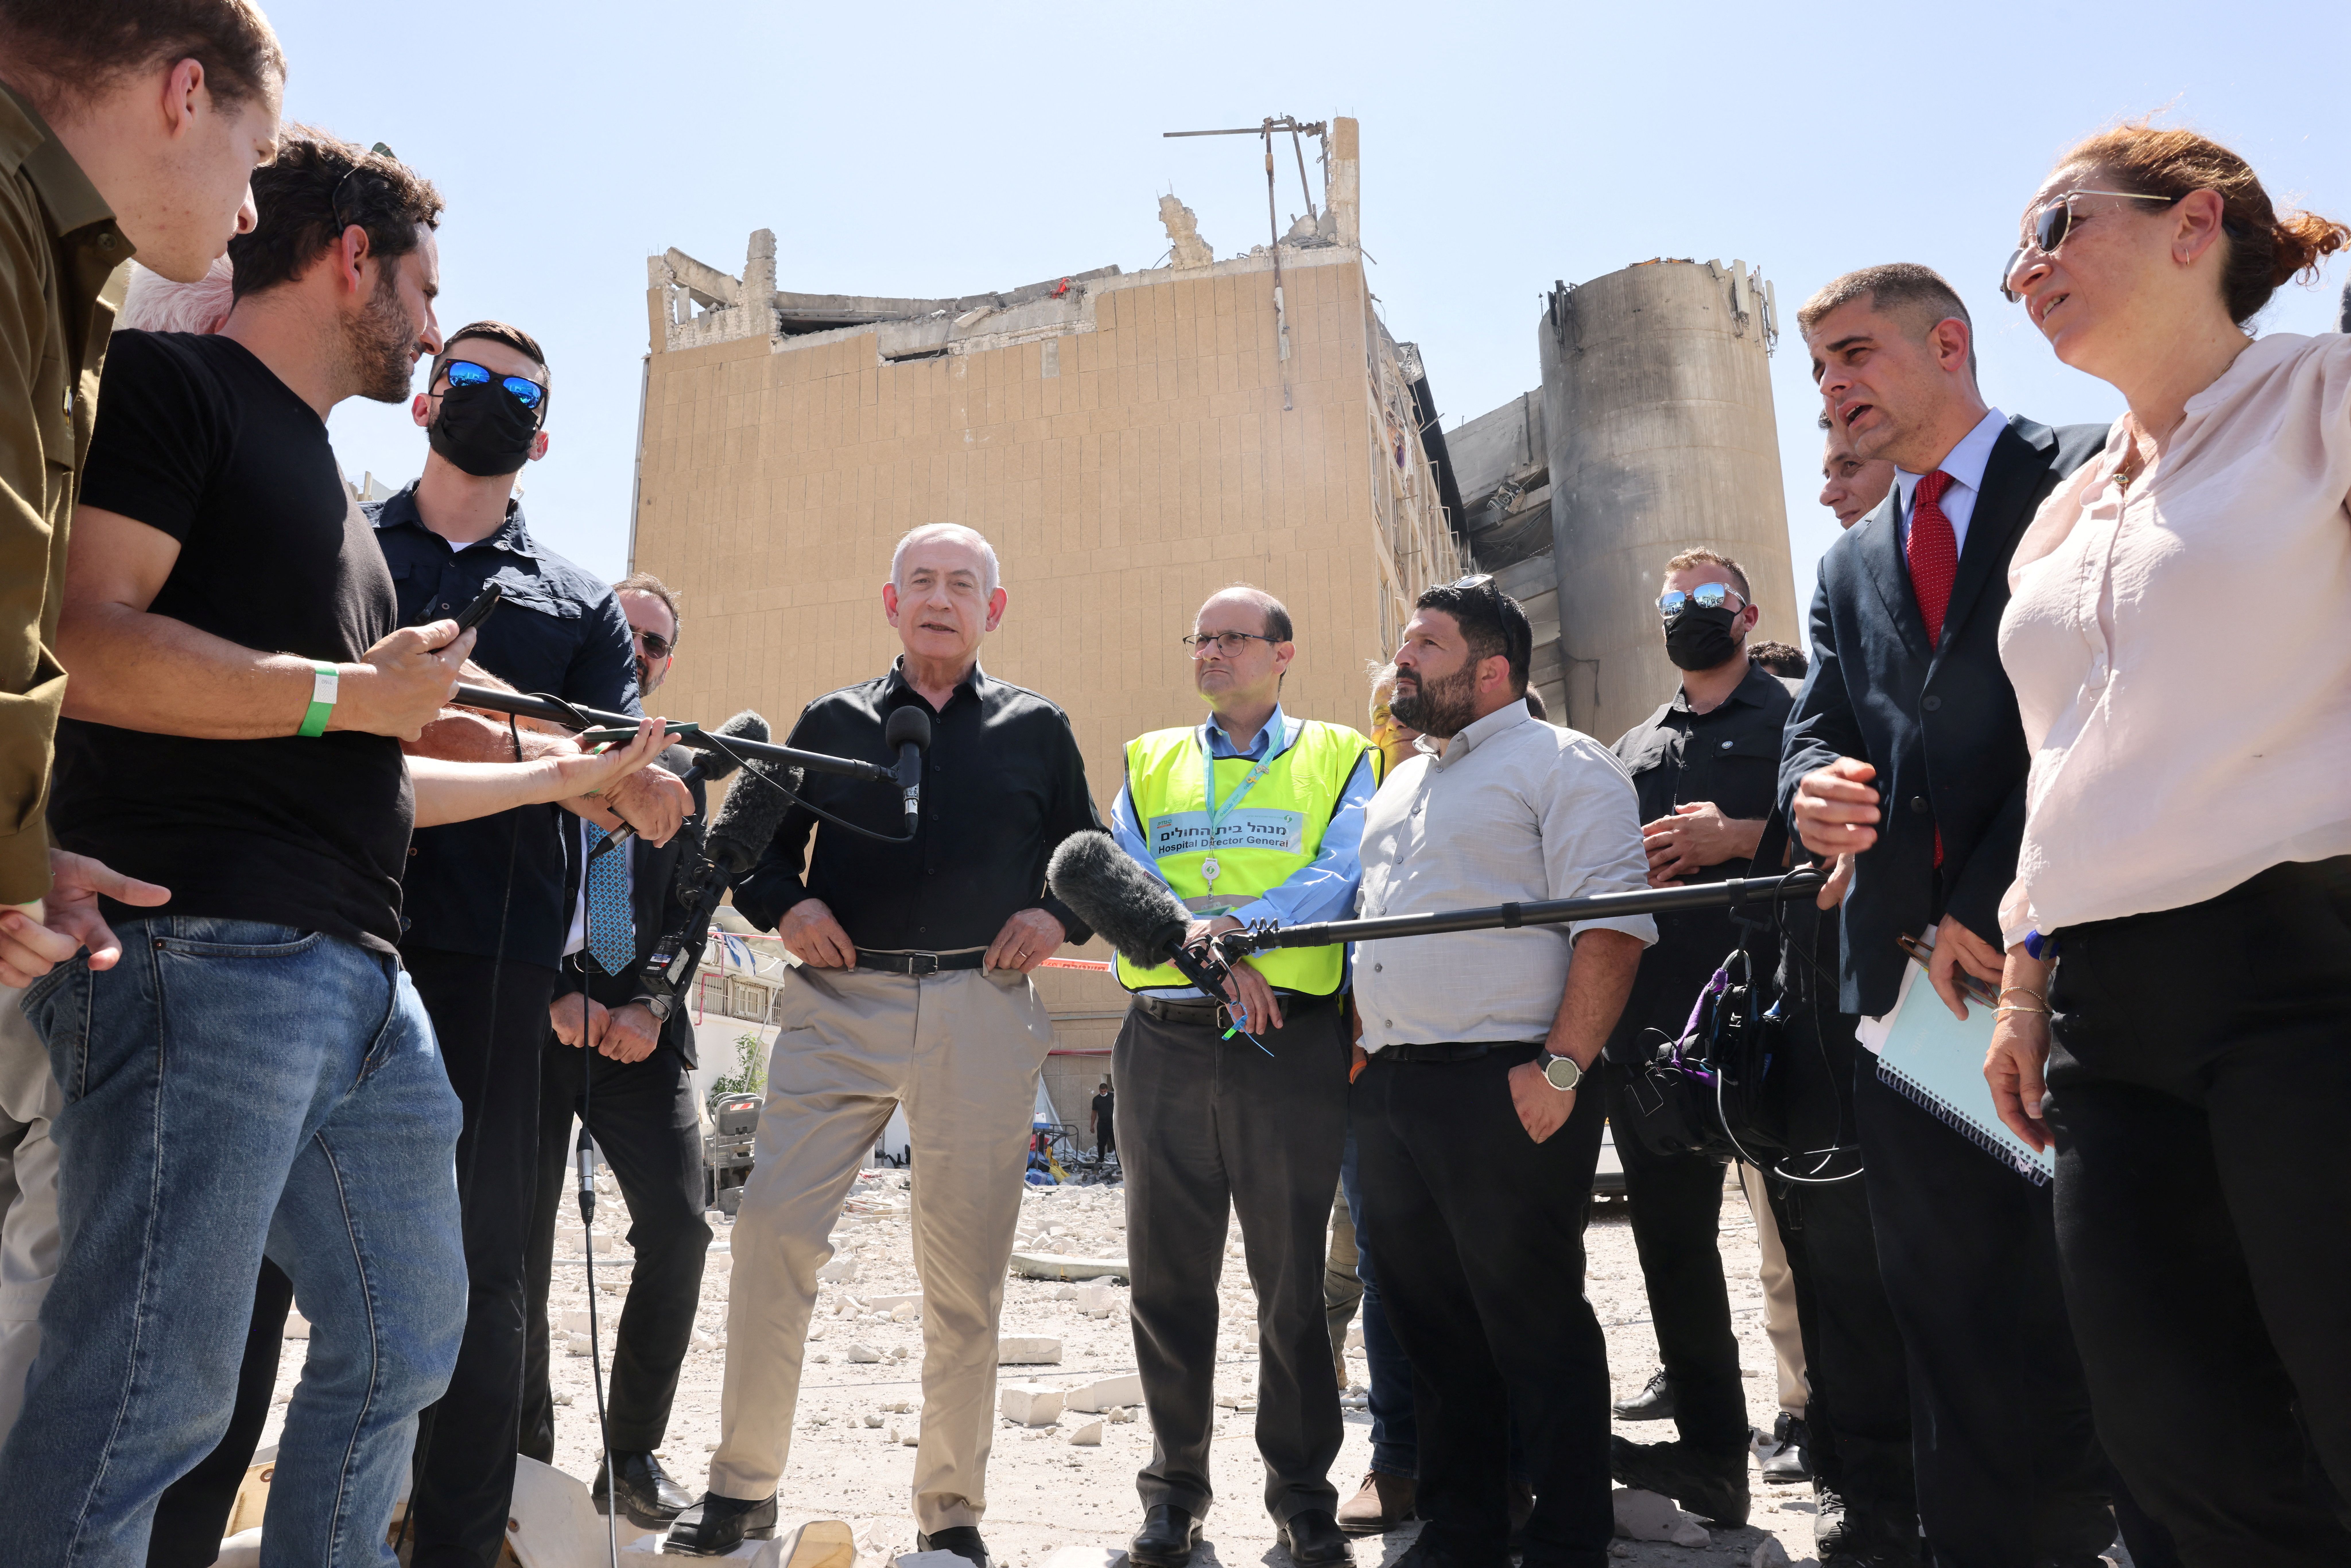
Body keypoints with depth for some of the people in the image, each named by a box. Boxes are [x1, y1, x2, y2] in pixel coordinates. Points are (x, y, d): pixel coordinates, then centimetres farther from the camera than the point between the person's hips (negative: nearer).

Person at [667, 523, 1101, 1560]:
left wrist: (1058, 915, -3)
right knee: (771, 1232, -8)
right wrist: (783, 904, -1)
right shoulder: (832, 723, 14)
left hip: (982, 1015, 0)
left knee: (965, 1273, 4)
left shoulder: (1037, 729, 13)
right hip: (841, 1005, 1)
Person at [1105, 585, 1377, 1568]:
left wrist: (1235, 925, -21)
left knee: (1294, 1276, 4)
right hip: (1165, 1042, 3)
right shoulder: (1149, 762, 16)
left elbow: (1344, 877, -6)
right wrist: (1220, 957, -15)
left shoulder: (1337, 759, 9)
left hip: (1294, 1042, -2)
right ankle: (1176, 1481, 24)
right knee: (1169, 1273, 8)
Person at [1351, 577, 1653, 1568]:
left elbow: (1614, 921, -14)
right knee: (1430, 1328, 14)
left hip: (1503, 1093, -8)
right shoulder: (1399, 788, 22)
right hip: (1387, 1095, 8)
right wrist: (1361, 1052, 17)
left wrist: (1561, 1070, -20)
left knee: (1536, 1329, 0)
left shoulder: (1561, 764, -3)